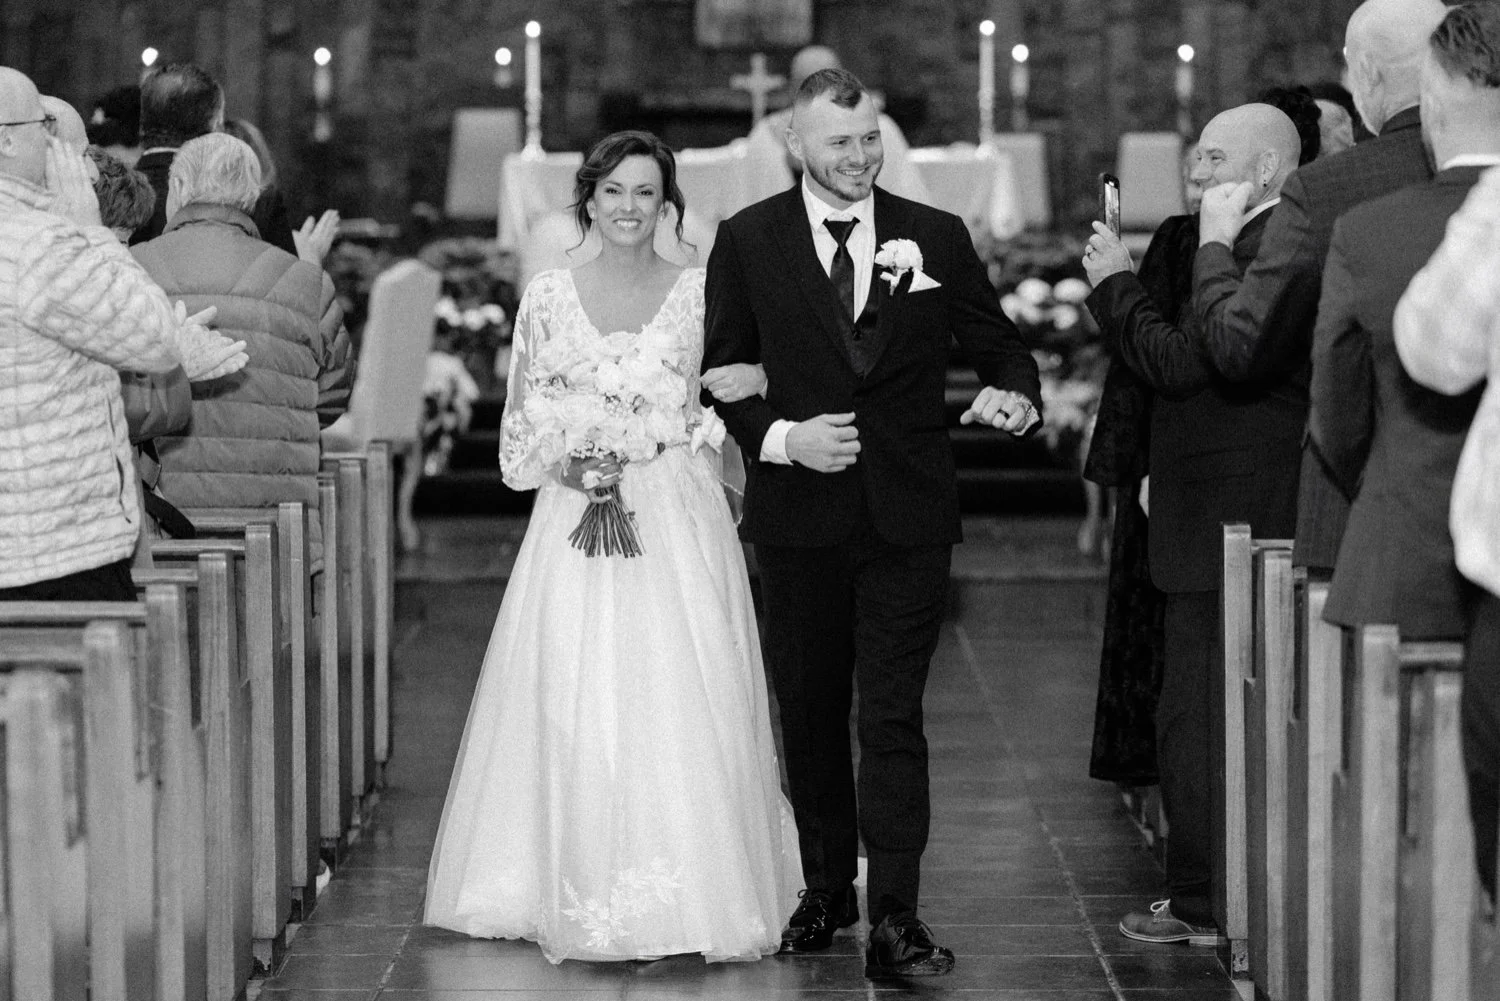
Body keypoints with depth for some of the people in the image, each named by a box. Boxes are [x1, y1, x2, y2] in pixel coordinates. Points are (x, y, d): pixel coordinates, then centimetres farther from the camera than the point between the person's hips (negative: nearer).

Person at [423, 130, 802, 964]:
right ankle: (587, 893, 6)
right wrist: (570, 466, -10)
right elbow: (523, 422, 8)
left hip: (679, 522, -1)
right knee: (575, 701, -3)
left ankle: (695, 892, 4)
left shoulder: (701, 291, 4)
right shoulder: (549, 296, 6)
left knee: (682, 703, -4)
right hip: (577, 517, 1)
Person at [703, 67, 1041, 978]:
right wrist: (781, 438, -13)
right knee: (810, 715, 12)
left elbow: (999, 345, 8)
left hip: (909, 518, -1)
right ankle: (827, 891, 28)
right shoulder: (747, 240, 2)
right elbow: (720, 375, 3)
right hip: (798, 516, 1)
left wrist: (1017, 393, -14)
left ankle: (896, 920, -7)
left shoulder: (938, 239, 4)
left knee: (894, 719, -6)